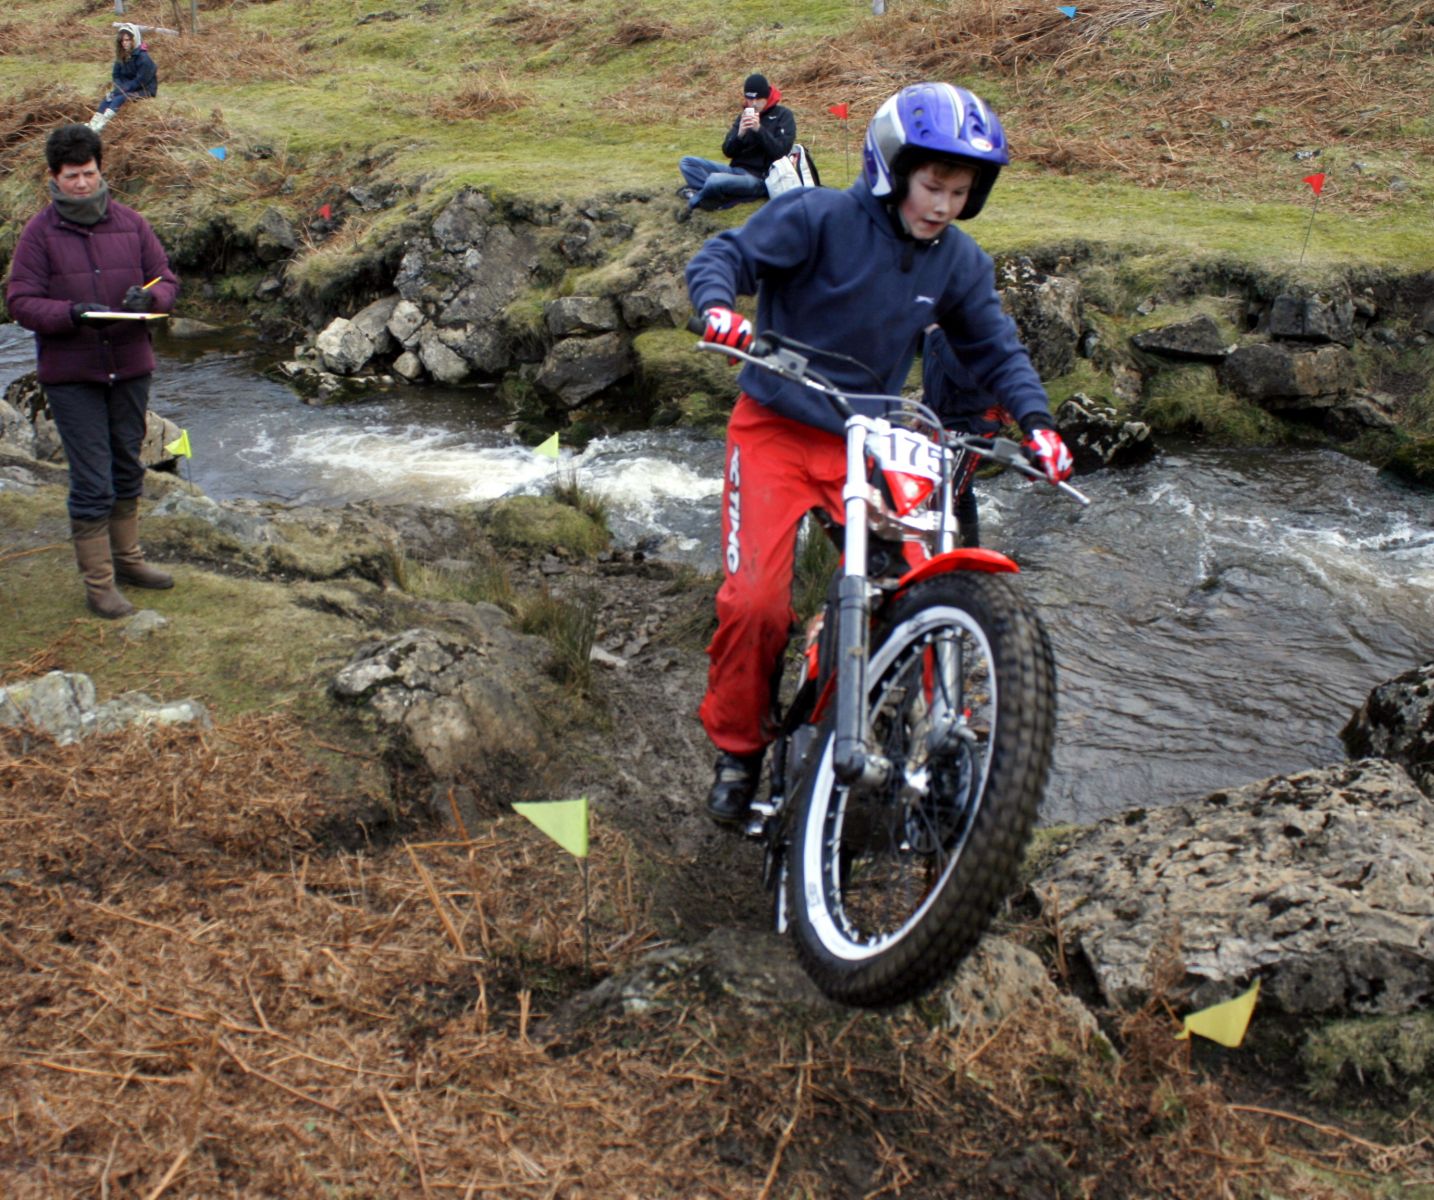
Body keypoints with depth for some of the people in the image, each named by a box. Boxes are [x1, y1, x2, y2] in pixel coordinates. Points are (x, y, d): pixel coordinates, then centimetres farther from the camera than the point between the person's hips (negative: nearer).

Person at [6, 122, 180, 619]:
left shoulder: (130, 224, 3)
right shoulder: (39, 233, -6)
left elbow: (167, 281, 6)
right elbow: (21, 302, -9)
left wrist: (149, 296, -17)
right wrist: (72, 313, -26)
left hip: (130, 368, 4)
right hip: (71, 376, -4)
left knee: (127, 471, 18)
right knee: (91, 484, -3)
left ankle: (127, 558, 35)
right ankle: (98, 584, 8)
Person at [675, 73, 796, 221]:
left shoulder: (783, 116, -2)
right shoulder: (743, 116, 12)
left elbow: (781, 152, -13)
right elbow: (728, 152, 6)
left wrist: (759, 129, -23)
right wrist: (739, 134, -14)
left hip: (760, 178, -7)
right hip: (736, 170, 7)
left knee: (715, 180, -35)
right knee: (686, 163, -5)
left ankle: (693, 202, -6)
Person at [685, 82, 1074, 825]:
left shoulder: (960, 263, 3)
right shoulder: (817, 217, -12)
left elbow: (994, 349, 11)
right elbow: (724, 255, -12)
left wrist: (1034, 420, -6)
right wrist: (718, 304, -35)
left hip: (870, 441, 4)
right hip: (777, 428, -4)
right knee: (756, 597, -16)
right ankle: (737, 749, 7)